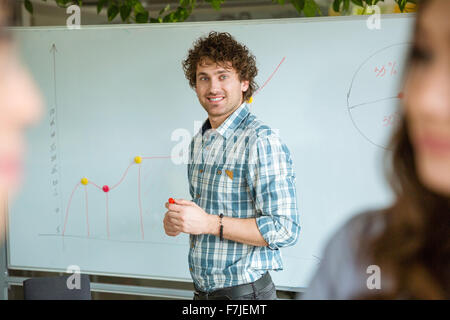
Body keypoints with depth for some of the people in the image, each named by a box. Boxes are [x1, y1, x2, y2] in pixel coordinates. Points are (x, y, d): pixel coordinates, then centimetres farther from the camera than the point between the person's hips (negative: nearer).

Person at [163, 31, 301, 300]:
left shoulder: (261, 141, -17)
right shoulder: (199, 142, 9)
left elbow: (285, 230, -22)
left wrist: (209, 223, -24)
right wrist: (178, 221, -1)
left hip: (243, 291, -7)